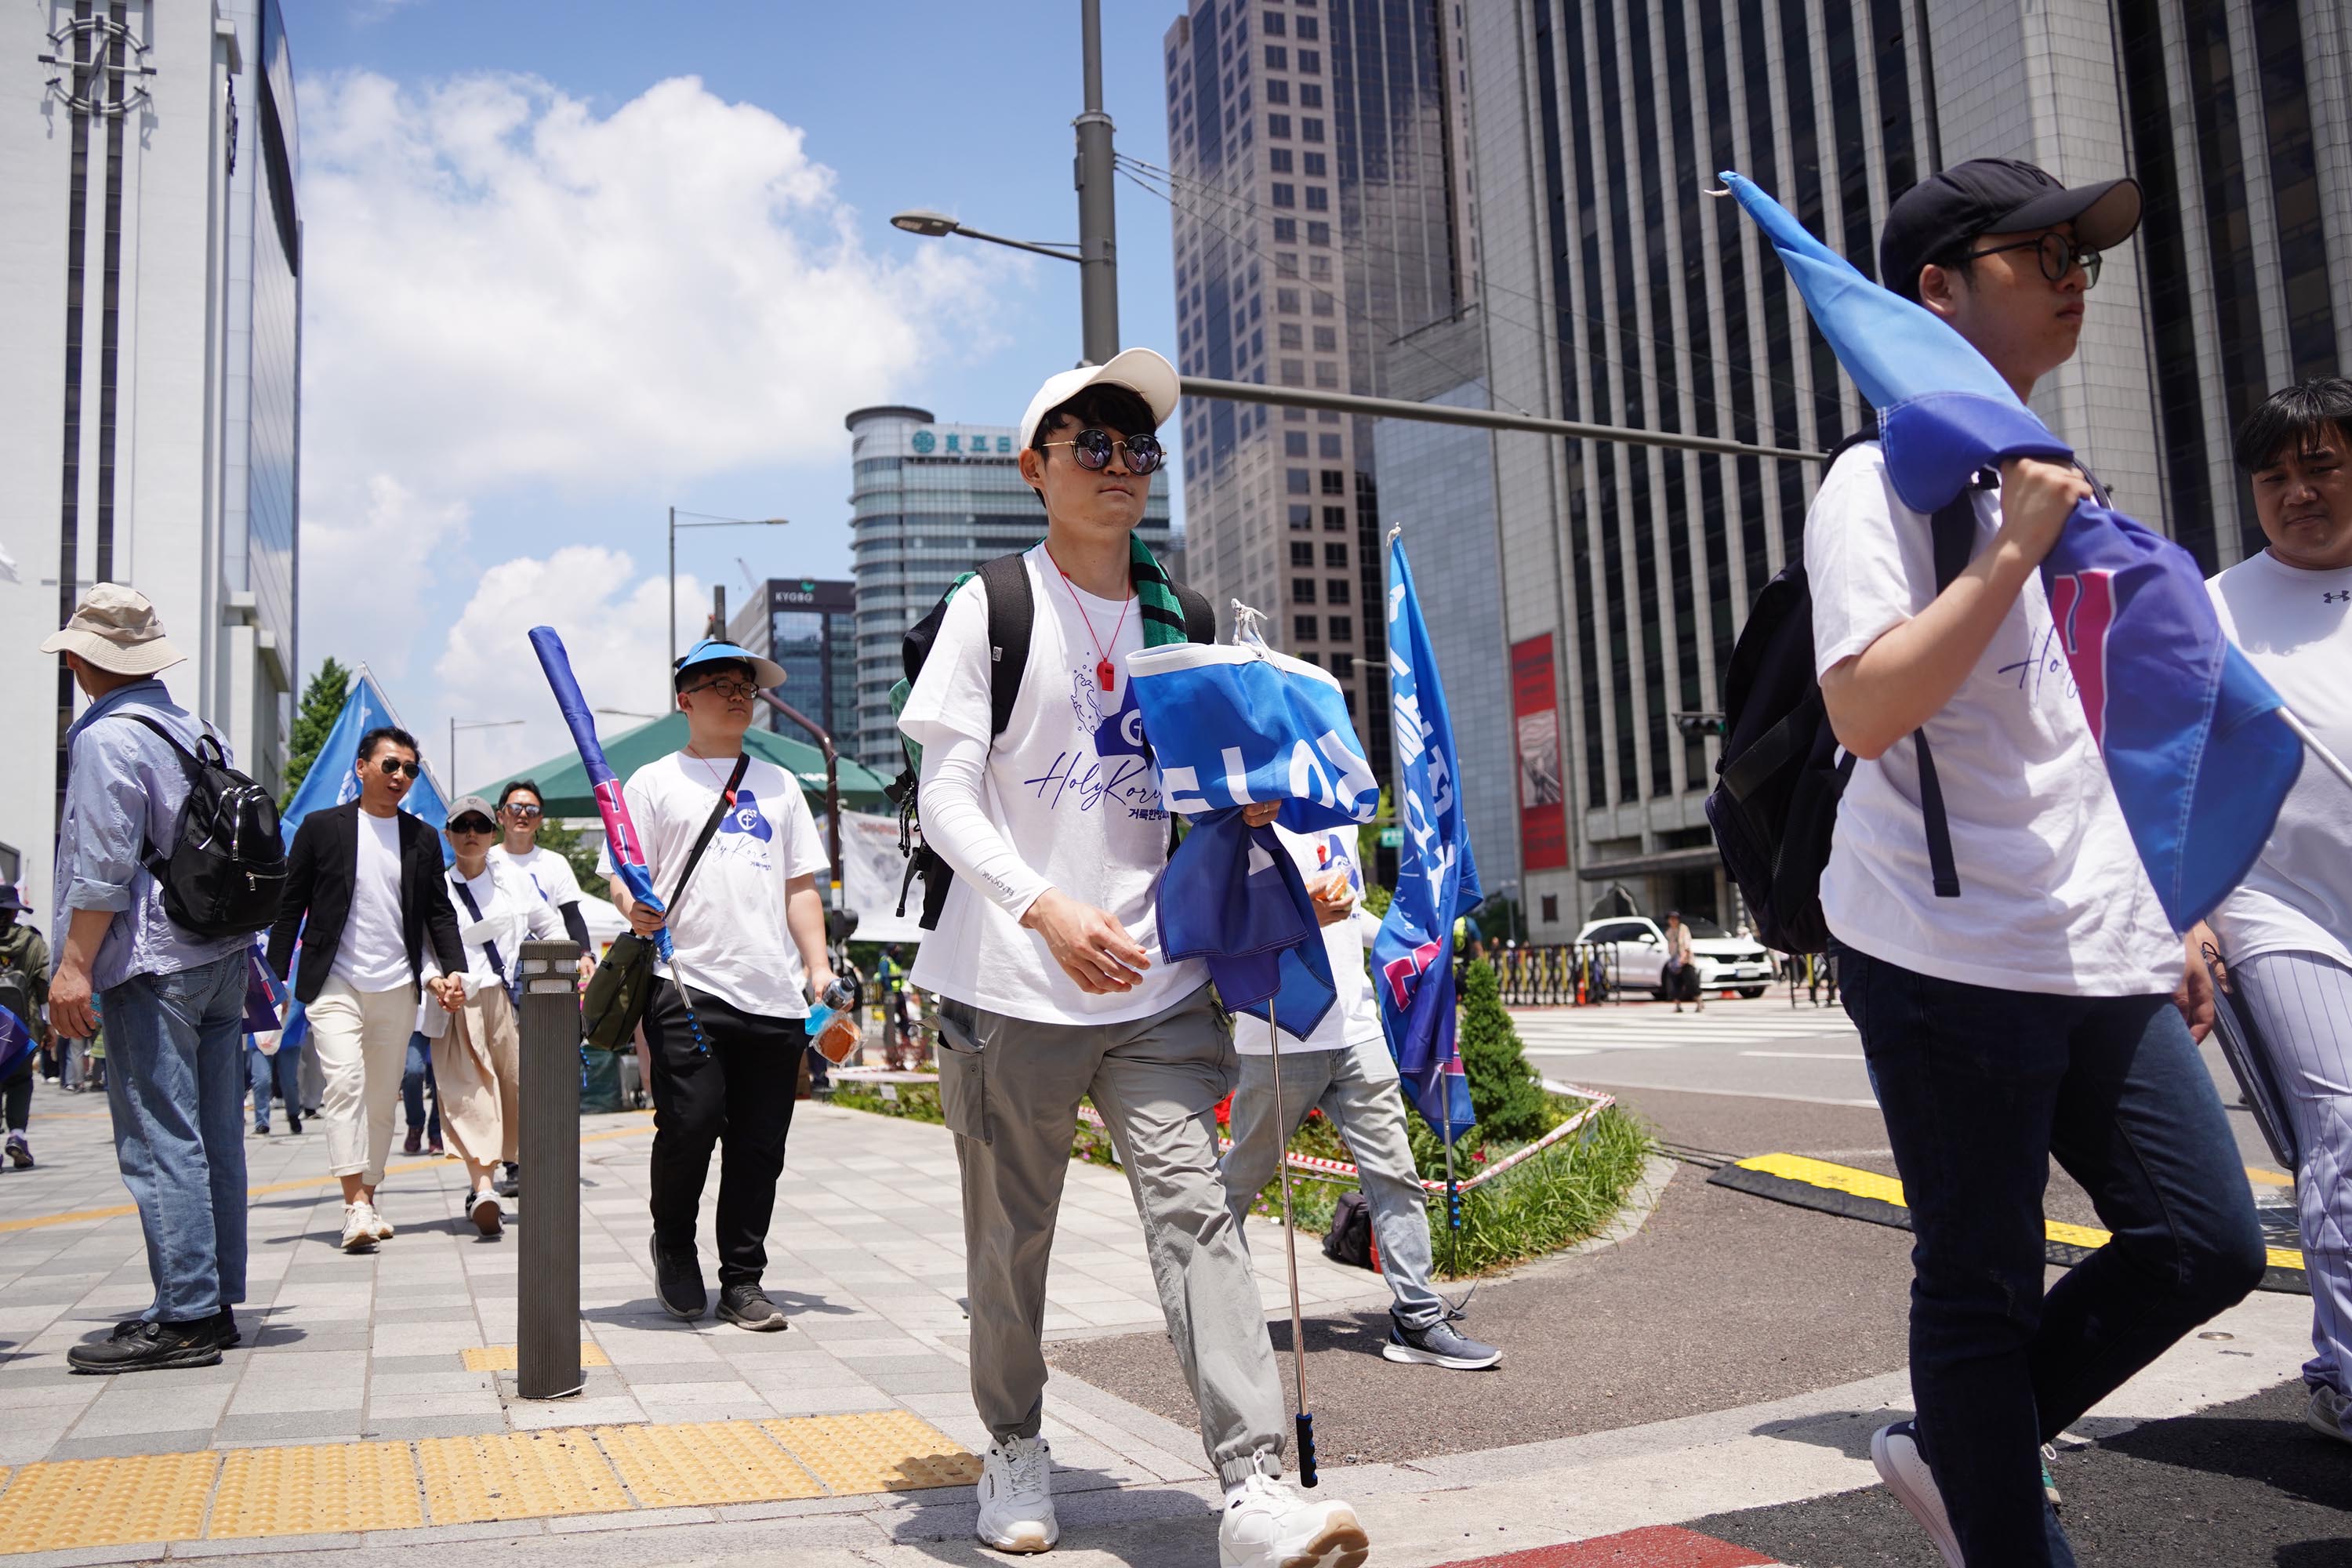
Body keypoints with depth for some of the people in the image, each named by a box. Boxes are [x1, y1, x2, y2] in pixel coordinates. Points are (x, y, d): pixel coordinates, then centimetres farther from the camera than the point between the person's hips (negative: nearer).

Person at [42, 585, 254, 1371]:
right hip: (223, 953, 8)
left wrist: (75, 964, -12)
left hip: (153, 961, -8)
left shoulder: (107, 736, -8)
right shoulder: (200, 732, 16)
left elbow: (104, 864, -15)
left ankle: (185, 1317, -6)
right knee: (214, 1138, 10)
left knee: (159, 1141, -6)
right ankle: (216, 1303, 16)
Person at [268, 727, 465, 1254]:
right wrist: (274, 978, -1)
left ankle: (367, 1200, 18)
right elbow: (290, 907, 3)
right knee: (345, 1082, -18)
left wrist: (452, 968, -3)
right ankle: (355, 1207, -19)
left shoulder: (422, 839, 10)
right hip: (335, 983, -3)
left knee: (383, 1099, 7)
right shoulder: (321, 828, 2)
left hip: (398, 988, 3)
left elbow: (439, 912, 12)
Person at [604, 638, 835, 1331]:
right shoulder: (654, 782, 10)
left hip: (775, 995, 3)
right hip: (688, 985, -3)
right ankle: (673, 1243, 17)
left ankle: (743, 1281, 16)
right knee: (689, 1125, -12)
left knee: (760, 1145, 3)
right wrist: (635, 906, -19)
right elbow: (626, 880, 4)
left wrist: (819, 967, 8)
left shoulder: (778, 783, 21)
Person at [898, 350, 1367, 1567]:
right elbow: (945, 797, -7)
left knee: (1195, 1212, -9)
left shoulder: (1183, 622, 13)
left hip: (1159, 986, 2)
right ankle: (1015, 1450, 32)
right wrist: (1047, 910, -23)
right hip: (1011, 987, -2)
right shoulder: (992, 608, 0)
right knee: (1011, 1237, 10)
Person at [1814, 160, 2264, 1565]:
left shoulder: (2050, 485, 20)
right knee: (1984, 1283, 0)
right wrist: (2013, 551, -19)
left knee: (2209, 1241, 9)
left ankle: (1954, 1450, 24)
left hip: (2101, 960, 9)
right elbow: (1865, 708, -21)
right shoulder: (1886, 481, -6)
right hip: (1950, 958, -8)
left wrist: (2170, 920, 22)